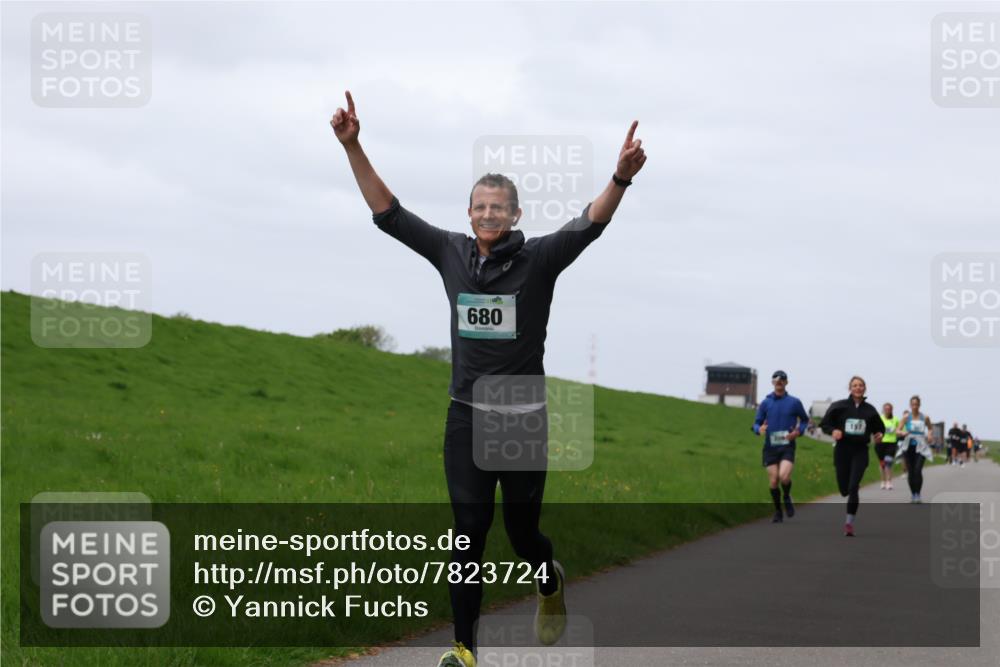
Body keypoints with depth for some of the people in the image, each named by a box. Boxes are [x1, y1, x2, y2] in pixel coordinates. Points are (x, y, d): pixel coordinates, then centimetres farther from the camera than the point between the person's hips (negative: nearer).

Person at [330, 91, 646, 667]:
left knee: (523, 533, 7)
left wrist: (622, 178, -40)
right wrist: (353, 147, -9)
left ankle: (551, 584, 42)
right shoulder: (452, 253, 3)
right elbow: (388, 213, 1)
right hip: (467, 418, 2)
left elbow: (590, 224, -21)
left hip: (523, 419, -2)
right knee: (469, 537, -1)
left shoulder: (539, 259, -6)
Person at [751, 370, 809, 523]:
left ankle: (787, 497, 10)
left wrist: (798, 431, -4)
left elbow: (805, 420, 15)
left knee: (784, 476, -22)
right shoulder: (765, 403, 5)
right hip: (770, 447, 2)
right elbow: (756, 423, 9)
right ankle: (778, 512, 18)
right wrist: (759, 429, -15)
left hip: (787, 446, -2)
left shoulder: (794, 402, 2)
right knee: (773, 481, 0)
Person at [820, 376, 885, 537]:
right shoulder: (839, 406, -3)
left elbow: (879, 427, 17)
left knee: (852, 487, -16)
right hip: (842, 449, 1)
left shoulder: (869, 409, 3)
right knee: (844, 489, 9)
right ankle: (854, 497, 47)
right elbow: (825, 424, 1)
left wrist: (879, 435, -4)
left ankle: (849, 523, -10)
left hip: (860, 451, -1)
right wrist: (833, 431, -19)